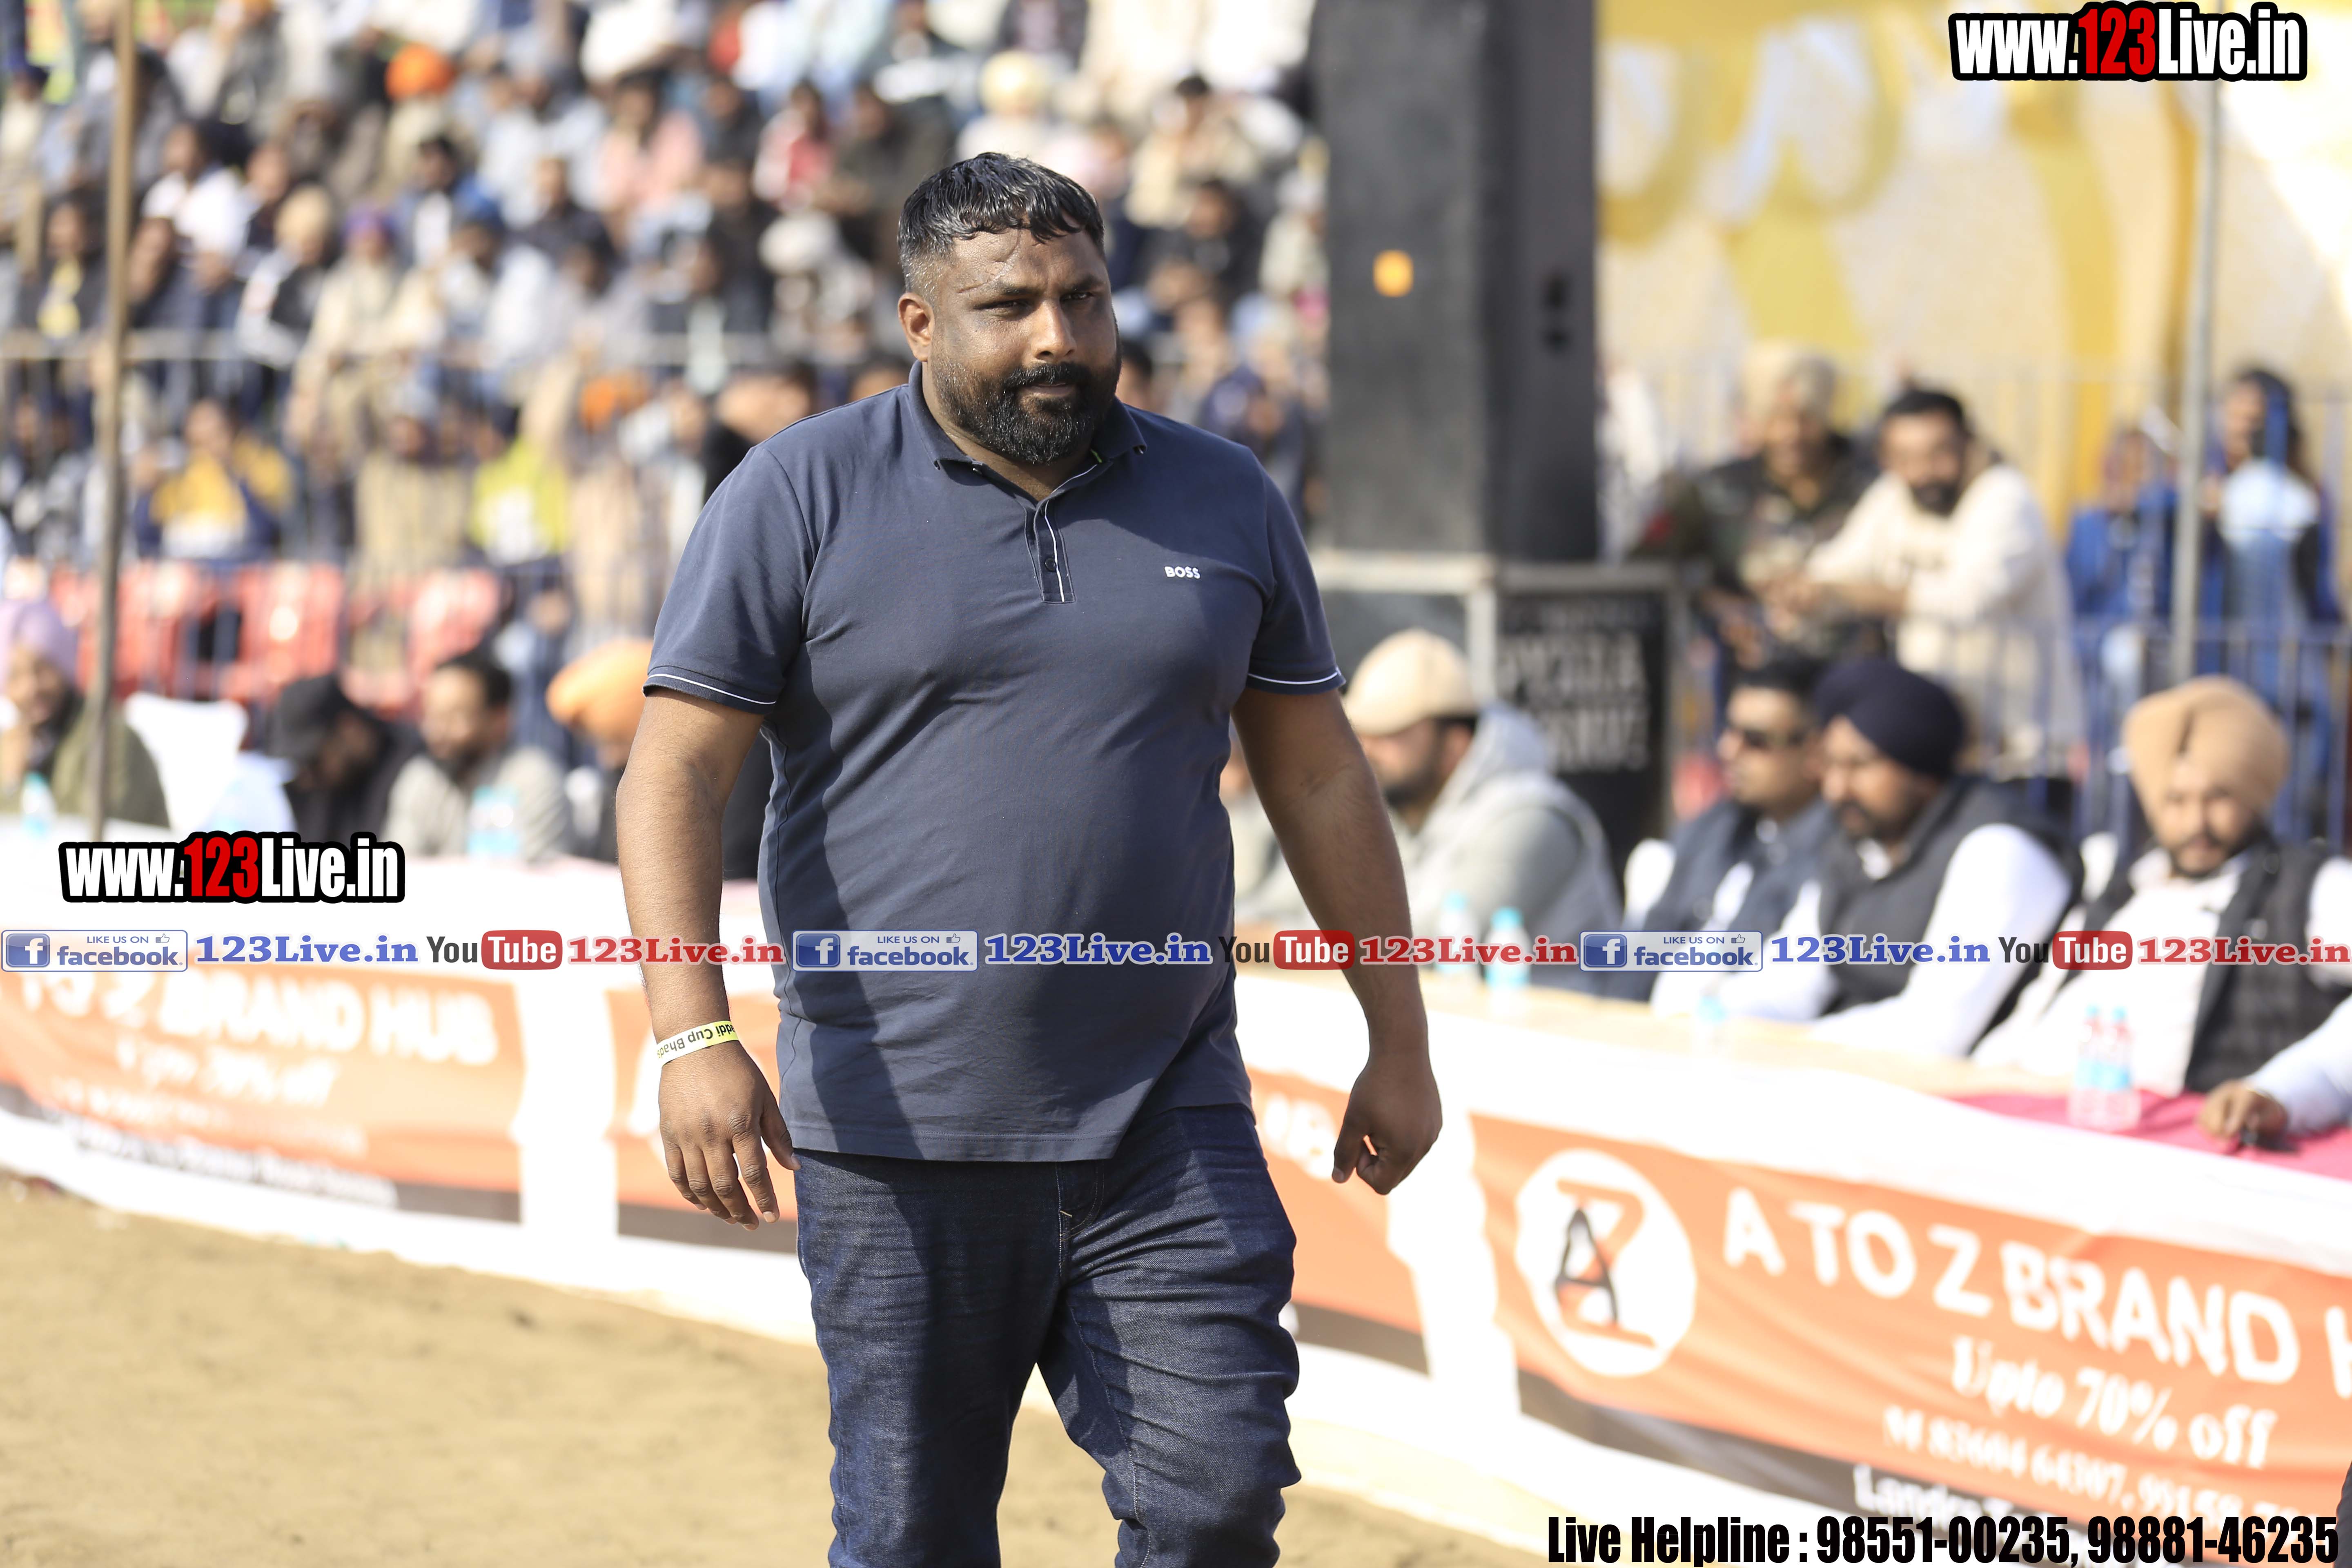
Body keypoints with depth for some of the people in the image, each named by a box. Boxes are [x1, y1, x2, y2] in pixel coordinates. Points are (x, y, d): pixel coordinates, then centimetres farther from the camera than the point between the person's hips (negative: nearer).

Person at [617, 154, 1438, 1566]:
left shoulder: (1224, 503, 10)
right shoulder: (802, 498, -1)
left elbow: (1322, 781, 17)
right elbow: (675, 775, -6)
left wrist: (1400, 1043, 14)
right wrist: (694, 1037, -18)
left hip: (1167, 1128, 2)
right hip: (899, 1131, -2)